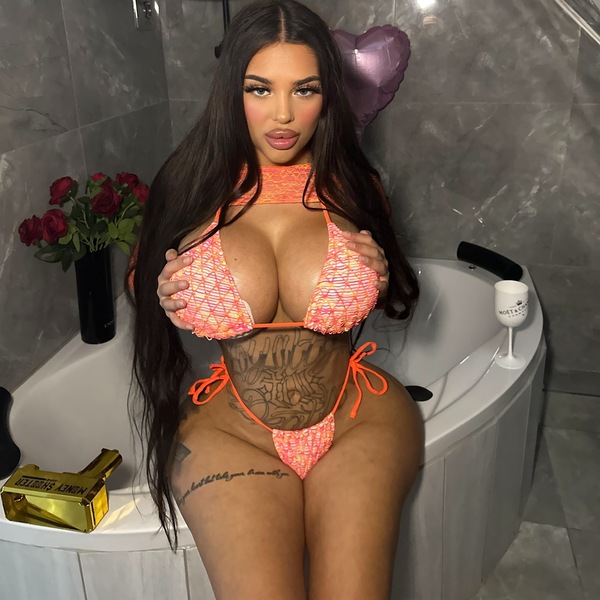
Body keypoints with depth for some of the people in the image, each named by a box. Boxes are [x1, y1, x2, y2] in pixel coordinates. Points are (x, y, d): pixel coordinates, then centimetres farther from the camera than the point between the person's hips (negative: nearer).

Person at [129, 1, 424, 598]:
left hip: (357, 419, 1)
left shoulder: (353, 184, -2)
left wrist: (383, 279, -9)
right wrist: (163, 298, -11)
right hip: (232, 429, 0)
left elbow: (399, 302, 14)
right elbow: (144, 280, 11)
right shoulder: (191, 187, -6)